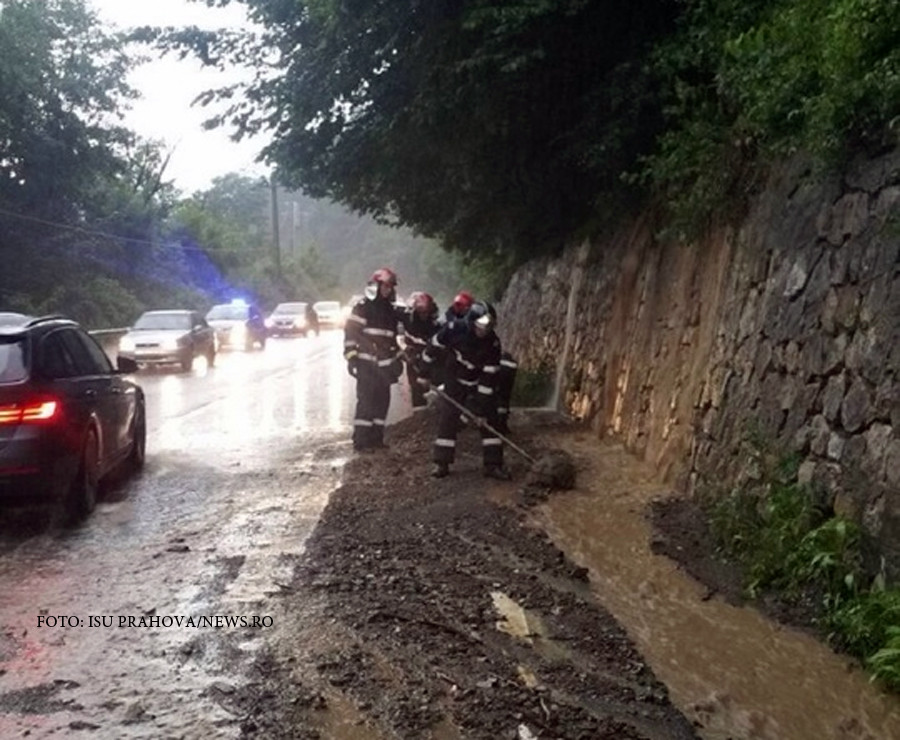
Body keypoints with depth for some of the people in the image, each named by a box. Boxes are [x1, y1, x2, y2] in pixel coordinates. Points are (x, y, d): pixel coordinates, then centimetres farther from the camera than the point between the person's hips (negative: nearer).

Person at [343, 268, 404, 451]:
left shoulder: (390, 310, 17)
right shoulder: (363, 307, -7)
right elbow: (350, 332, -11)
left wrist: (397, 359, 22)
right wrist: (351, 357, -15)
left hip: (383, 365, 7)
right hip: (366, 364, -7)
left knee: (382, 400, 7)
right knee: (366, 400, -9)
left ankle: (376, 437, 16)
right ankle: (361, 440, -5)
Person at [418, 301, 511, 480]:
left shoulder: (493, 344, -25)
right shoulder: (453, 330, -27)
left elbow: (489, 378, -23)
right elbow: (434, 349, -10)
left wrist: (482, 410, -23)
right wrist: (426, 374, 0)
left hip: (480, 383, 0)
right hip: (454, 381, 0)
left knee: (489, 420, -6)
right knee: (447, 419, -3)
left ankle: (493, 465, 0)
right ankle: (441, 463, 7)